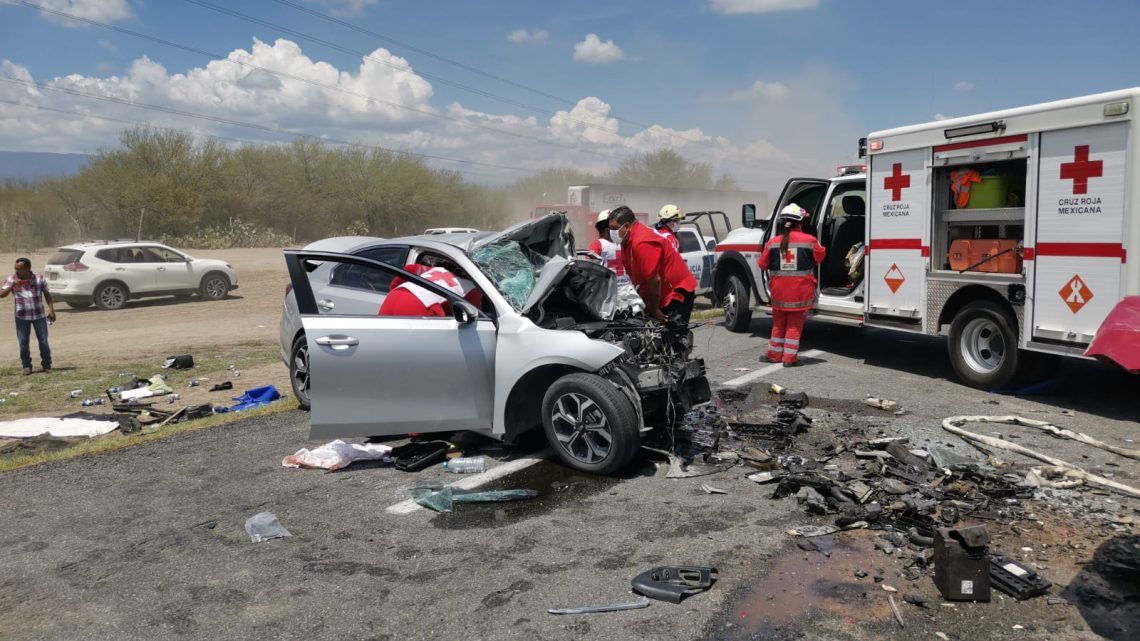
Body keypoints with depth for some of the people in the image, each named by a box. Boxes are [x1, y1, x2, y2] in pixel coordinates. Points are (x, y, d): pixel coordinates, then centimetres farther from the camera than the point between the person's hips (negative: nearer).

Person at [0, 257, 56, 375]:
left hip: (39, 315, 0)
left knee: (43, 341, 4)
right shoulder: (11, 279, -2)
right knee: (23, 343, 3)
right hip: (22, 317, 1)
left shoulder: (40, 278, -2)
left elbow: (47, 294, 5)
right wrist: (12, 285, -23)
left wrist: (51, 310, 0)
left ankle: (47, 365, 17)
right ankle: (26, 366, 16)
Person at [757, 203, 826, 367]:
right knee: (795, 324, 6)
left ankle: (775, 354, 23)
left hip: (779, 290, 3)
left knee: (779, 322, 17)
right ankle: (789, 357, 5)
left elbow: (763, 264, 5)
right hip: (801, 291, -2)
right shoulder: (809, 240, -9)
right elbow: (820, 257, 7)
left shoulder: (773, 242, -3)